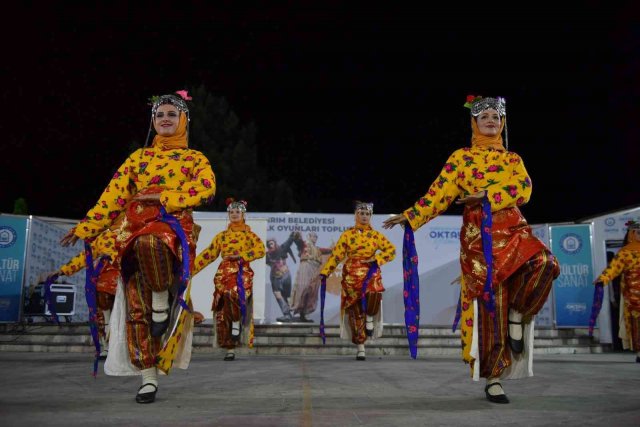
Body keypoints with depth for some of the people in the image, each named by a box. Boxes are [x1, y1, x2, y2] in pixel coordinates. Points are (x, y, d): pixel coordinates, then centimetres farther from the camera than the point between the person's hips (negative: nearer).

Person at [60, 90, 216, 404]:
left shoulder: (195, 158, 15)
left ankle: (163, 299, -16)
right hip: (134, 228, 3)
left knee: (151, 242, -41)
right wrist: (86, 228, 8)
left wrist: (162, 197, -12)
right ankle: (148, 377, 2)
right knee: (136, 307, -5)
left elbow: (206, 189, -5)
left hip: (174, 224, -3)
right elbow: (114, 195, 16)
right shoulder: (139, 156, 22)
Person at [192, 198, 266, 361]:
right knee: (223, 313, -1)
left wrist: (240, 255, -17)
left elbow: (260, 250, -10)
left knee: (234, 299, -32)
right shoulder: (221, 236, 18)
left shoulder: (249, 235, 9)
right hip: (224, 274, 4)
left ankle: (234, 338, -13)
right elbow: (207, 255, 16)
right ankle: (230, 349, 6)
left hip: (242, 274, -3)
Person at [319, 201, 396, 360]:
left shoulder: (376, 235, 10)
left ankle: (370, 317, 1)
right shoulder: (347, 234, 8)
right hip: (351, 276, 0)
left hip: (370, 273, 0)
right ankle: (360, 348, 11)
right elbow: (336, 255, 5)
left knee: (374, 295, -33)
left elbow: (391, 250, 4)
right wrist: (324, 272, -2)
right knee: (355, 312, 1)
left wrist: (376, 259, -10)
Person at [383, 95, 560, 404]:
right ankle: (492, 378, 6)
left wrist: (486, 196, -13)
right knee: (489, 303, -5)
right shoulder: (461, 157, 10)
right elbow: (439, 193, 2)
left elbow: (523, 189, -1)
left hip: (513, 229, 2)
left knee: (544, 262, -30)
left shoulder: (513, 159, 17)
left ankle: (517, 315, -3)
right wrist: (411, 216, -9)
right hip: (479, 235, -2)